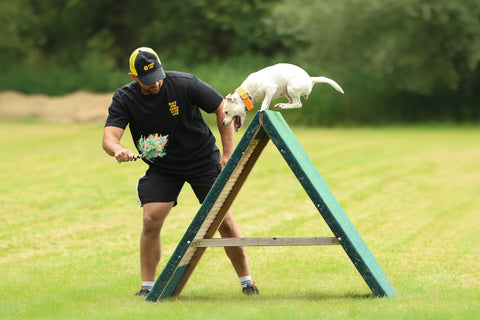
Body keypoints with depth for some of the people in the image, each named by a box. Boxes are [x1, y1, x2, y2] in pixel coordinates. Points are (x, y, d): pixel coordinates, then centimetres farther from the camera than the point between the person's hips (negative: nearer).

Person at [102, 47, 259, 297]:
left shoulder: (185, 84, -21)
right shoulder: (124, 99, -15)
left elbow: (223, 108, -11)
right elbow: (109, 136, -25)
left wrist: (228, 154, -13)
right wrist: (118, 150, -50)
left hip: (204, 161, -2)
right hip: (161, 168, 2)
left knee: (224, 220, -5)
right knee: (151, 221, -14)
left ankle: (246, 281, 9)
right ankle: (147, 287, -3)